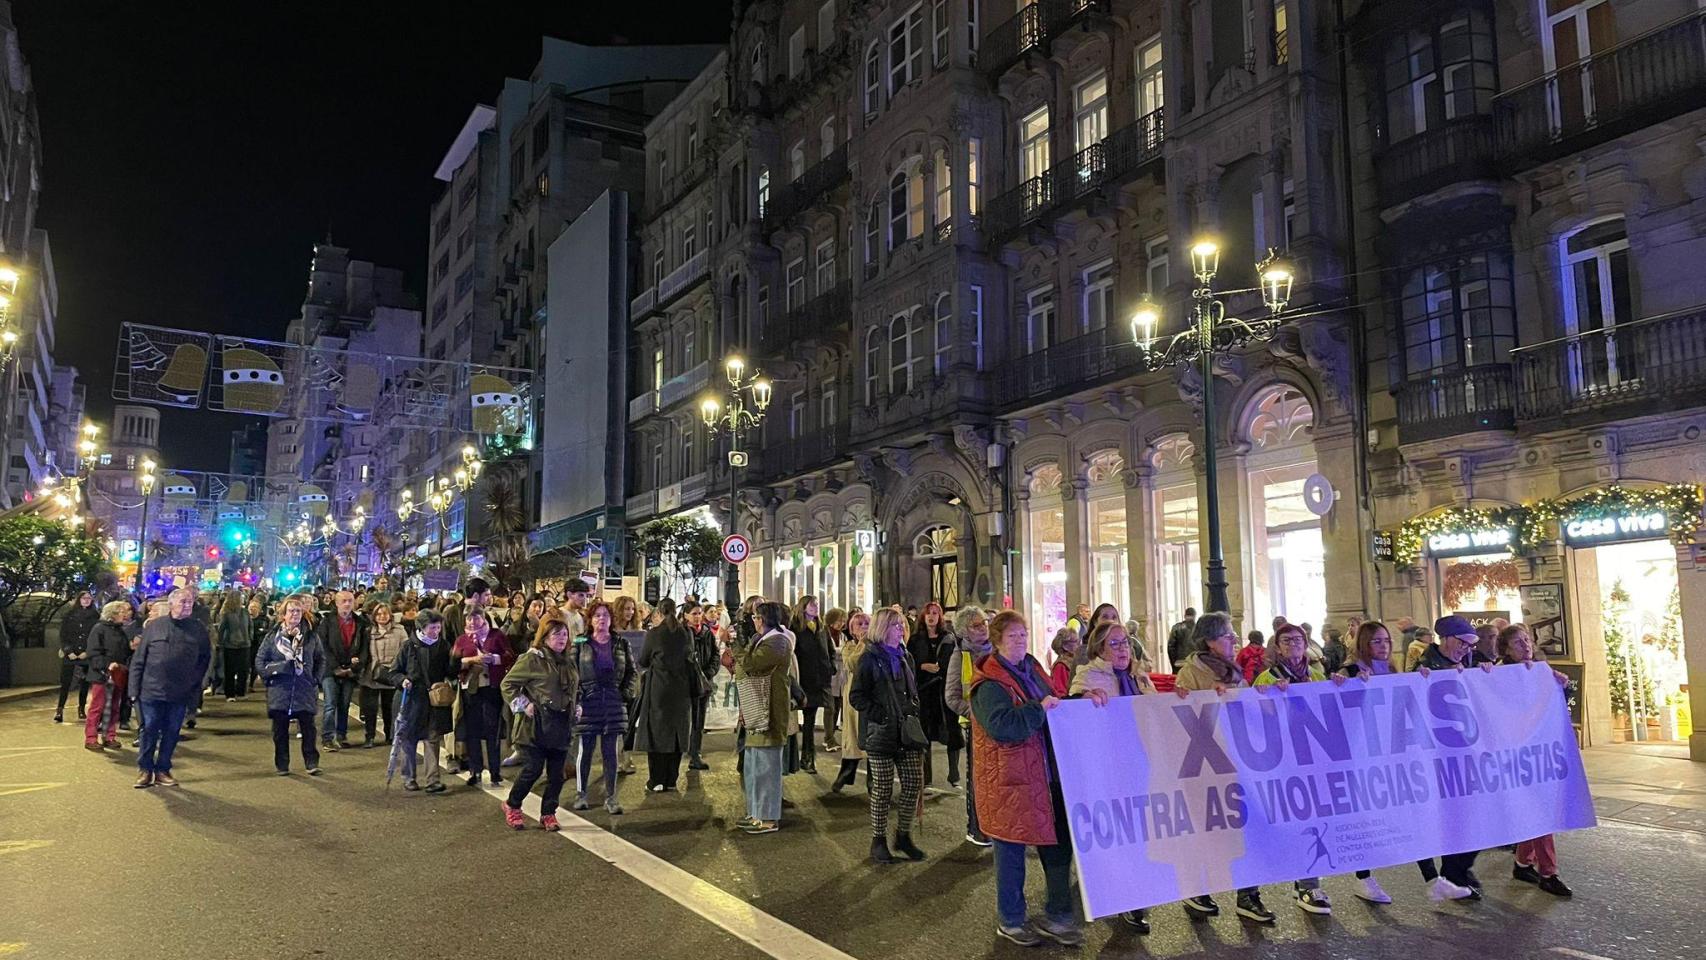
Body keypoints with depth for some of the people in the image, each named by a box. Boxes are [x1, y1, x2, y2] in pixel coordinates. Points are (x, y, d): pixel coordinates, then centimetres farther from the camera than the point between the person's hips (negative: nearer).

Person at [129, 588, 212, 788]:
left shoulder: (199, 629, 3)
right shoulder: (154, 627, 1)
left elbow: (205, 658, 9)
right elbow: (138, 660, 3)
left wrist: (194, 685, 2)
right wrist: (134, 689, -2)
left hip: (180, 694, 1)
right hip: (151, 691, -1)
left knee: (171, 733, 7)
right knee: (149, 731, 5)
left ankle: (162, 770, 19)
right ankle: (145, 769, 18)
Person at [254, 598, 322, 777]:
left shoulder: (310, 636, 5)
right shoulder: (273, 636, 2)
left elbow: (320, 659, 15)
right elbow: (260, 660, 6)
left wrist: (315, 678, 6)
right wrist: (268, 676, -3)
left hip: (304, 690, 0)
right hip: (279, 690, 0)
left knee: (308, 728, -3)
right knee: (280, 730, 6)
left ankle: (311, 763, 4)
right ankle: (282, 765, 17)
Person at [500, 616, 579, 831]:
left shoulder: (569, 661, 13)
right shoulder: (532, 659, -9)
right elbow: (508, 683, -7)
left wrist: (575, 709, 16)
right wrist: (522, 705, -11)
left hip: (561, 726, 6)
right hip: (536, 726, -6)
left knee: (557, 773, 5)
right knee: (533, 769, -5)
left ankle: (548, 813, 19)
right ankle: (512, 806, 19)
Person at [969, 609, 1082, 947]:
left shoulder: (1033, 669, 12)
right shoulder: (989, 683, -13)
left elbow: (1054, 710, 24)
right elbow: (1001, 726, -27)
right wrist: (1039, 708, -27)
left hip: (1047, 772, 8)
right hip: (1010, 778, -8)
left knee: (1058, 841, 12)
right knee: (1012, 847, 5)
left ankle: (1056, 915, 27)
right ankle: (1010, 920, 22)